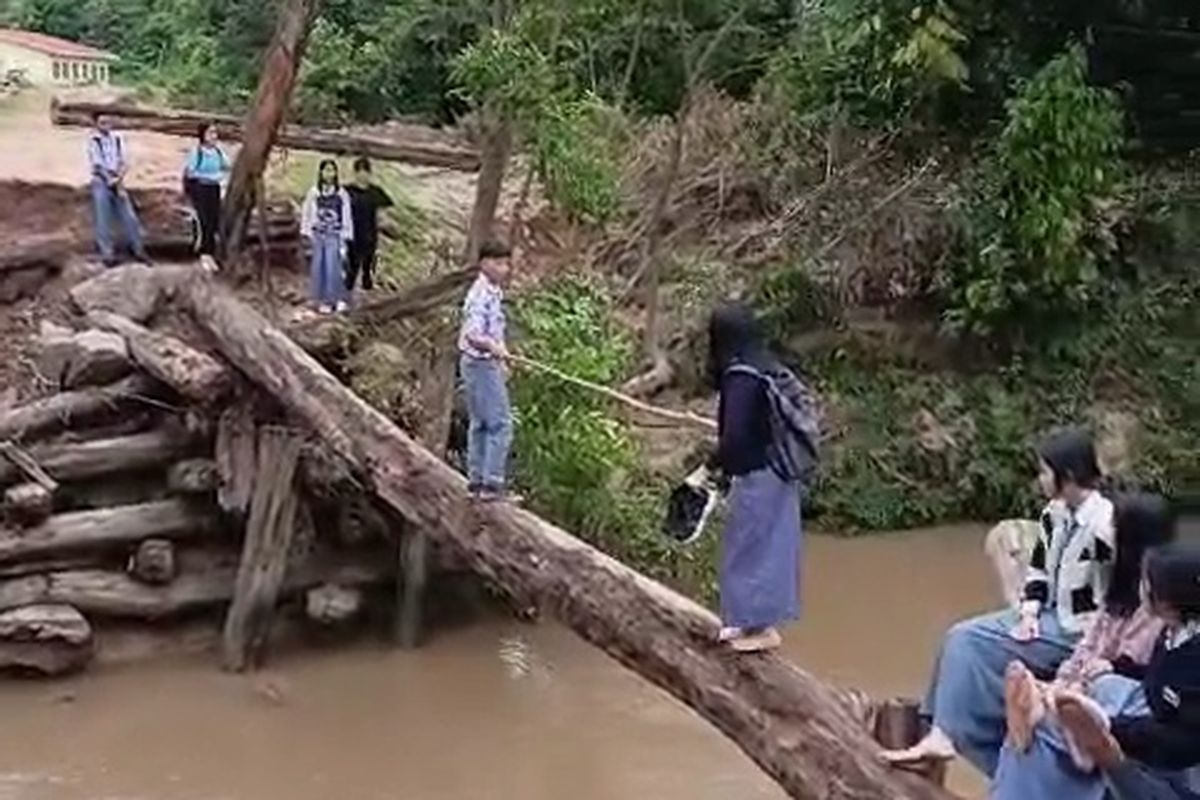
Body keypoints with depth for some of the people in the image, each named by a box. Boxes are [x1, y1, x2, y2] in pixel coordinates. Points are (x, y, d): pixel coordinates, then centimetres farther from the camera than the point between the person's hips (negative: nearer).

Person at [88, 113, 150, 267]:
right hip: (101, 183, -4)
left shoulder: (117, 138, 6)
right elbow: (97, 165, -9)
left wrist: (119, 179, -13)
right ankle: (107, 254, 1)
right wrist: (112, 181, -10)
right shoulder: (93, 141, -6)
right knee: (103, 220, -3)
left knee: (129, 216, 2)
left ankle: (138, 249, 10)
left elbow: (125, 162, 3)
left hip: (117, 183, 4)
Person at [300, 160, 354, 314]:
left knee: (332, 267, -10)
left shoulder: (342, 194, -3)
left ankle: (337, 299, 0)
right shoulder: (313, 193, 1)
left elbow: (347, 216, 2)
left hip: (334, 235, -2)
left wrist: (346, 237, 1)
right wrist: (306, 232, 6)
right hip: (318, 235, 2)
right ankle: (321, 300, 14)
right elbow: (306, 213, 9)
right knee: (319, 268, 5)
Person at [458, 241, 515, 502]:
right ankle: (492, 483, -8)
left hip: (486, 364, 10)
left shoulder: (493, 293, 11)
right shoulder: (482, 295, -19)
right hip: (481, 363, -10)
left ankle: (476, 480, 21)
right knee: (500, 423, -9)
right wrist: (495, 347, -44)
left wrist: (500, 362, 29)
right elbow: (473, 335, -28)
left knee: (481, 424, 14)